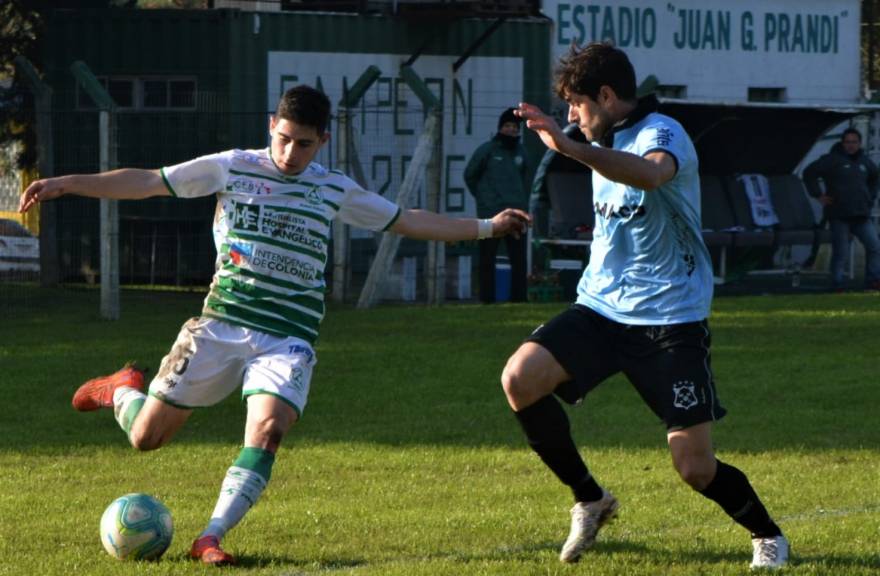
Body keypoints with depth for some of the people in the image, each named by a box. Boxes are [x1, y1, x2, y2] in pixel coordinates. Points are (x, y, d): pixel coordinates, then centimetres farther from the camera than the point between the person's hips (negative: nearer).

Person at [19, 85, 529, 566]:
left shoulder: (335, 189, 10)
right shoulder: (232, 167, 2)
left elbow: (407, 221, 20)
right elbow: (147, 182, 3)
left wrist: (486, 227, 17)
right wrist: (66, 184, -4)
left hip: (289, 338, 1)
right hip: (220, 325, -1)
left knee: (268, 430, -26)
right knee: (146, 436, 1)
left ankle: (212, 538, -22)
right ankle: (123, 390, 37)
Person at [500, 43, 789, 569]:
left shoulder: (663, 134, -15)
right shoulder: (605, 143, 12)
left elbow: (650, 173, -42)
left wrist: (571, 147, -55)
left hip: (669, 320, -7)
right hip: (601, 307, 7)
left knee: (696, 468, -8)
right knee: (520, 378, -19)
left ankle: (767, 535, 23)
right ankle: (590, 500, 0)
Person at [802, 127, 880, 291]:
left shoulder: (865, 162, 14)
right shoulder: (833, 160, -5)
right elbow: (809, 173, -7)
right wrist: (819, 196, -9)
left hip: (861, 216, 5)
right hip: (839, 216, -5)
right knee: (840, 252, -4)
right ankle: (837, 286, 3)